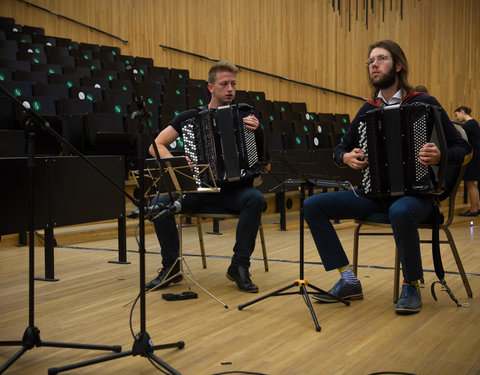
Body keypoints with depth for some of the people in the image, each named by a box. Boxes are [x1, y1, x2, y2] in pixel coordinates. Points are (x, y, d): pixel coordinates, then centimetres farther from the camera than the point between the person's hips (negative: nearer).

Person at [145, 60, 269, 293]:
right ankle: (171, 267, -8)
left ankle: (239, 267, -19)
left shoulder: (244, 119, 3)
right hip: (197, 189, 0)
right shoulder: (190, 117, 3)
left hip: (233, 190, 0)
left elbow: (265, 166, -2)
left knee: (255, 198, -32)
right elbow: (156, 147, 2)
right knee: (160, 202, -26)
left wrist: (257, 134, -20)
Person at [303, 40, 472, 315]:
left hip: (415, 193, -5)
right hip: (374, 194, 5)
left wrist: (441, 156, -25)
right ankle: (348, 281, -7)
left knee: (401, 212, -41)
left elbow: (462, 148, -3)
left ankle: (412, 286, -16)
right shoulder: (368, 110, 12)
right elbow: (339, 150, 21)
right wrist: (346, 157, -3)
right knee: (313, 205, -11)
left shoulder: (424, 104, -2)